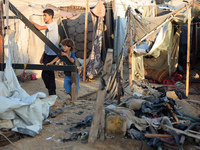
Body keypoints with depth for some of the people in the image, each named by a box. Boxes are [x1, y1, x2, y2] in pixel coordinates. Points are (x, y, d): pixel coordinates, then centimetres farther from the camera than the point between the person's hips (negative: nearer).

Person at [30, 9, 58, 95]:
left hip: (52, 54, -9)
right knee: (49, 74, 11)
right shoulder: (48, 27, 19)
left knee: (45, 74, -10)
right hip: (48, 54, 9)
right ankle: (52, 93, 19)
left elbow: (39, 28, -24)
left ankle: (52, 93, 0)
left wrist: (32, 22, -5)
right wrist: (43, 56, 21)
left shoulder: (53, 24, -10)